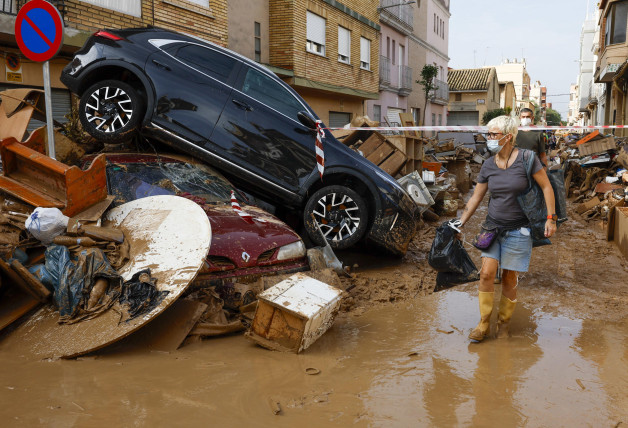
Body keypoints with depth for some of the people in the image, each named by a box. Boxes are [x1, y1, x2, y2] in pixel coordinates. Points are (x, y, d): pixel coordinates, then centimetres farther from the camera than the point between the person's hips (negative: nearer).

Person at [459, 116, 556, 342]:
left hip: (518, 230, -3)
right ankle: (483, 323, 8)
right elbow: (475, 198, 8)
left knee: (509, 279, 3)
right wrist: (459, 225, 6)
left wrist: (550, 218, -9)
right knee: (486, 273, -7)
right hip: (493, 227, 3)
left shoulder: (526, 158, -10)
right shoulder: (488, 165, 2)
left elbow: (546, 187, -4)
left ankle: (503, 322, 24)